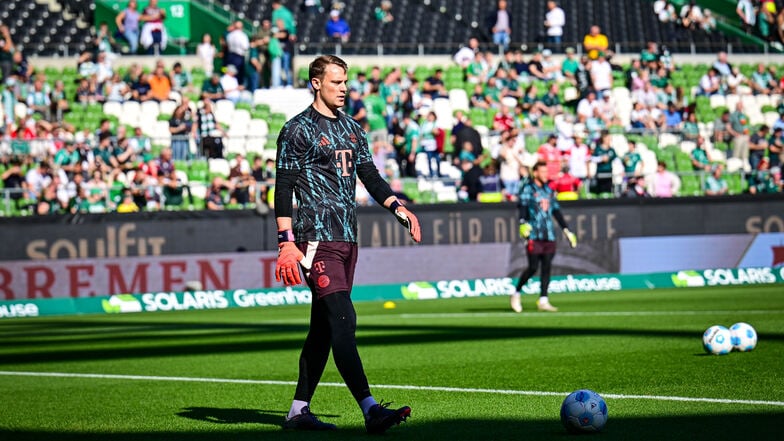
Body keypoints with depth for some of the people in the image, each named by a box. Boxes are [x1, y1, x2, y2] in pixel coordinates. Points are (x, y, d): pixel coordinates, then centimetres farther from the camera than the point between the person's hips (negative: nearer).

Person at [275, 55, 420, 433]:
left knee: (324, 328, 10)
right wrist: (286, 243, -15)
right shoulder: (297, 130, -4)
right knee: (343, 320, -17)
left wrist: (399, 209, 6)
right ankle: (371, 410, -26)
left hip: (346, 238, 8)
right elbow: (283, 189, -8)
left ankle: (299, 411, 17)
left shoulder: (352, 129, 18)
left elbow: (371, 178, 22)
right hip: (316, 238, -8)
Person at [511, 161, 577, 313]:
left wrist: (566, 230, 21)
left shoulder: (549, 190, 19)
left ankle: (543, 301, 3)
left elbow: (557, 212, 24)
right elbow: (523, 207, -13)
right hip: (534, 235, -6)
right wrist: (523, 224, -29)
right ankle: (516, 293, 8)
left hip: (549, 236, 6)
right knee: (533, 267, -10)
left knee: (546, 267, 0)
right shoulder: (527, 189, 0)